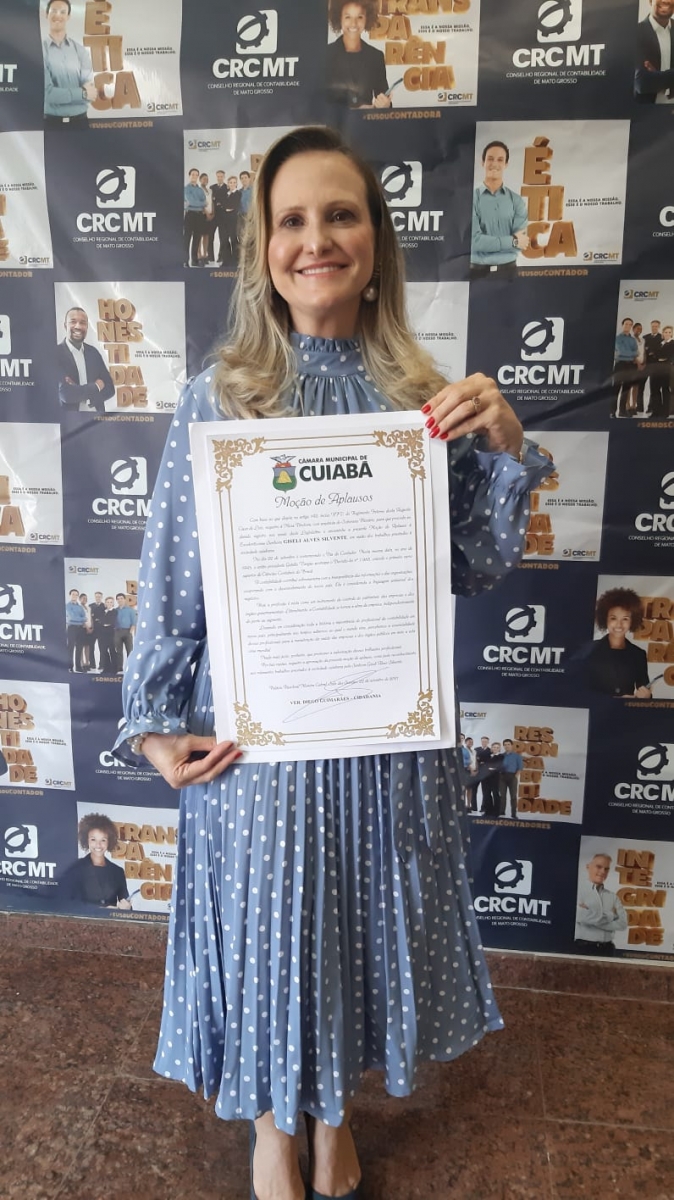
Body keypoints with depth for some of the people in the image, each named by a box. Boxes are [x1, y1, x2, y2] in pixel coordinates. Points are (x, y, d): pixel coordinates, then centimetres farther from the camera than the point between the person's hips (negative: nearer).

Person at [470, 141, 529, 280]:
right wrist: (512, 241, -9)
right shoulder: (471, 199, -3)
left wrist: (487, 243, -14)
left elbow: (521, 242, -5)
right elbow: (474, 241, -14)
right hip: (478, 272, -2)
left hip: (507, 270, 2)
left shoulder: (517, 200, 5)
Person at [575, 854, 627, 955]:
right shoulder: (578, 887, -2)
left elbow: (622, 923, 1)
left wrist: (593, 919, -9)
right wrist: (610, 915, -2)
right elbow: (581, 916, -15)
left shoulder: (612, 896, 13)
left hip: (606, 949, 4)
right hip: (582, 947, -4)